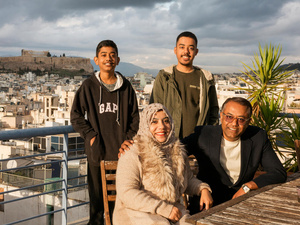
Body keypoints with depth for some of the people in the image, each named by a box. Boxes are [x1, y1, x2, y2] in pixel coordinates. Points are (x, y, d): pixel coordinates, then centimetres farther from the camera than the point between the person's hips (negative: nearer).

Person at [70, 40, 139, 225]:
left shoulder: (126, 86, 4)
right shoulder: (88, 86, 1)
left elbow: (135, 117, 8)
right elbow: (76, 116, 4)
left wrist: (128, 141, -2)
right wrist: (90, 136, -6)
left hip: (121, 150, 1)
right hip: (97, 150, -1)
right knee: (97, 193, 9)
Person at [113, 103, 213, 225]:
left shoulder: (177, 151, 11)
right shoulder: (131, 154, -10)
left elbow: (189, 179, 25)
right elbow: (126, 193, -18)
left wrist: (203, 189, 2)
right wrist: (164, 209, -21)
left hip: (173, 211, 5)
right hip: (139, 214, -5)